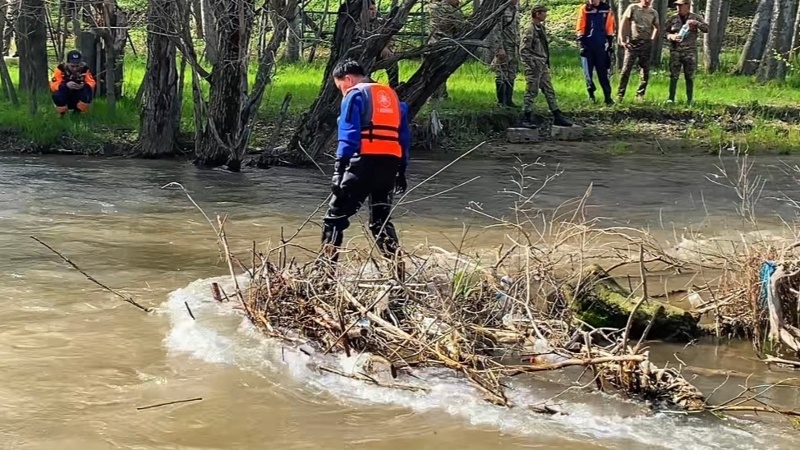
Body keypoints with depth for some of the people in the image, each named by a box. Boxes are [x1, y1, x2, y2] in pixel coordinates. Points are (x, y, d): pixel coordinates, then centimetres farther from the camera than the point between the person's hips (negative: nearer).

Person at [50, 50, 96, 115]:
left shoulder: (84, 69, -11)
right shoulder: (61, 69, -17)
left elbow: (92, 83, -16)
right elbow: (53, 85, -25)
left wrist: (84, 85, -39)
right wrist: (66, 85, -43)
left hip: (80, 100, 1)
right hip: (65, 100, -1)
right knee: (57, 96, -34)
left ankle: (77, 112, -2)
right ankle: (62, 114, -1)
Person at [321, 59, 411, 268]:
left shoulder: (355, 95, 0)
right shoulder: (391, 95, 21)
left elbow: (348, 135, -11)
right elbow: (404, 136, 20)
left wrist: (339, 170, -16)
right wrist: (401, 171, 23)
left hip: (366, 162, -6)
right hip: (391, 163, 6)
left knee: (335, 216, 0)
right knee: (381, 219, 17)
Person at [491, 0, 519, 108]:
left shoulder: (516, 13, 15)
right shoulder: (502, 10, -10)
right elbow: (497, 31, -15)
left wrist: (519, 48, 17)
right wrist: (499, 48, -20)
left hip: (514, 50, 8)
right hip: (504, 48, -8)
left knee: (511, 76, 9)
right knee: (502, 76, -4)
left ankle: (509, 100, 14)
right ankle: (501, 101, 0)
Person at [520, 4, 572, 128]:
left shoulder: (541, 28, 12)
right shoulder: (530, 30, -15)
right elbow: (523, 50, -18)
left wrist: (546, 62, 16)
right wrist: (532, 64, -19)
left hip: (543, 66, 9)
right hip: (534, 68, -9)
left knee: (549, 91, 10)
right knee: (531, 92, -4)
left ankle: (557, 117, 14)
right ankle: (526, 119, 3)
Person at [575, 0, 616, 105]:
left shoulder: (606, 9, 1)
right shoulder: (584, 9, -2)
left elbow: (609, 28, 7)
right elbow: (580, 27, -2)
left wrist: (610, 43, 6)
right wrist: (581, 43, -7)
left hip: (600, 45, 0)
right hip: (587, 45, 0)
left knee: (603, 72, 1)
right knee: (588, 72, 4)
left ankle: (607, 96, 2)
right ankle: (591, 94, 18)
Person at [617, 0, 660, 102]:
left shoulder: (653, 13, 9)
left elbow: (656, 28, 21)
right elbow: (623, 24, 1)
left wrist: (652, 40, 10)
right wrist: (622, 40, -5)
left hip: (646, 44, 3)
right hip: (632, 43, -3)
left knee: (645, 71, 3)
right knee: (626, 69, -7)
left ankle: (640, 95, 11)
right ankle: (620, 95, -3)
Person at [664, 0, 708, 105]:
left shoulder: (696, 17, 6)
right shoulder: (672, 19, 6)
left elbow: (706, 29, 0)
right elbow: (664, 31, 9)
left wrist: (696, 23, -17)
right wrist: (670, 36, -12)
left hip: (690, 52, 0)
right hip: (675, 51, 0)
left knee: (689, 76, 3)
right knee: (674, 76, -4)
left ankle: (690, 99, 9)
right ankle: (671, 98, -3)